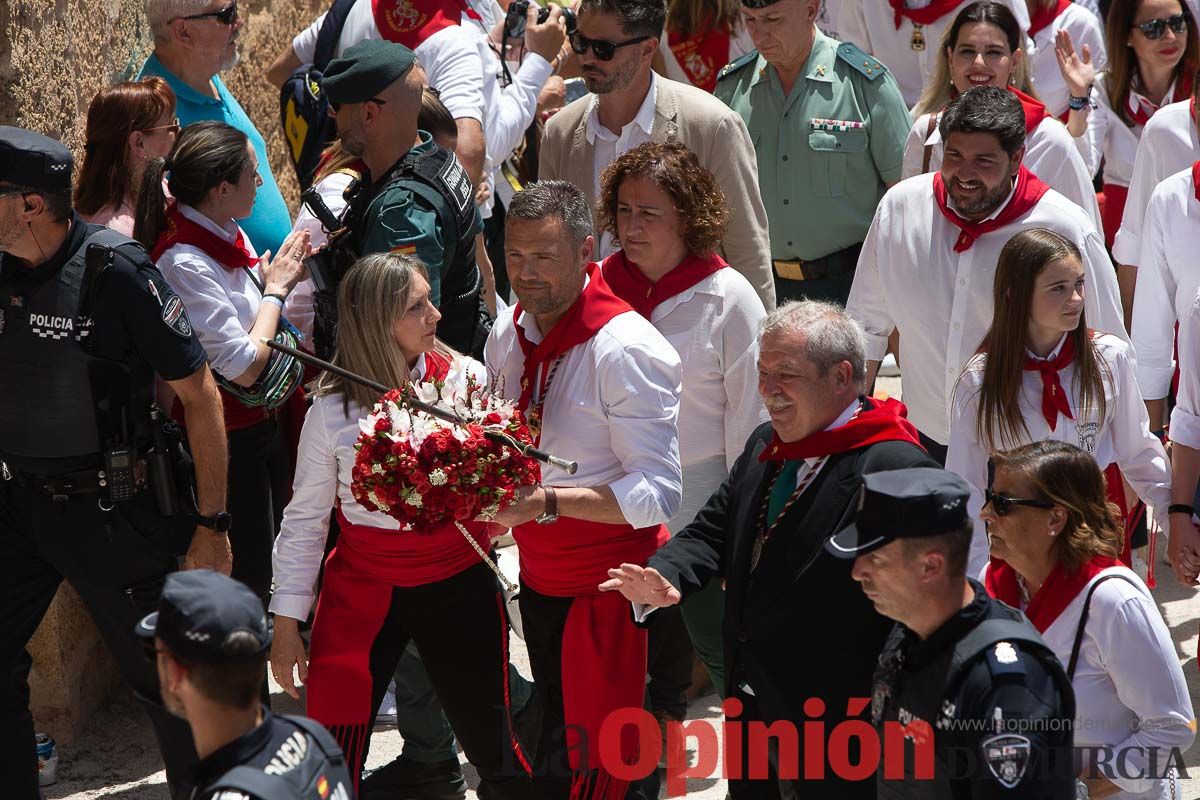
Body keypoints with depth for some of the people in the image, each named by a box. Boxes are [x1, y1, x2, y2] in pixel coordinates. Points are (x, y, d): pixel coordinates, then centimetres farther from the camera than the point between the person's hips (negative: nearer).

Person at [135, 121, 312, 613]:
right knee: (252, 572, 1)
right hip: (230, 437, -9)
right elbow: (244, 365, -24)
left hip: (268, 419, 9)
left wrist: (290, 275, -3)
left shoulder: (227, 232, 1)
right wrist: (275, 289, -13)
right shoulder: (184, 262, -26)